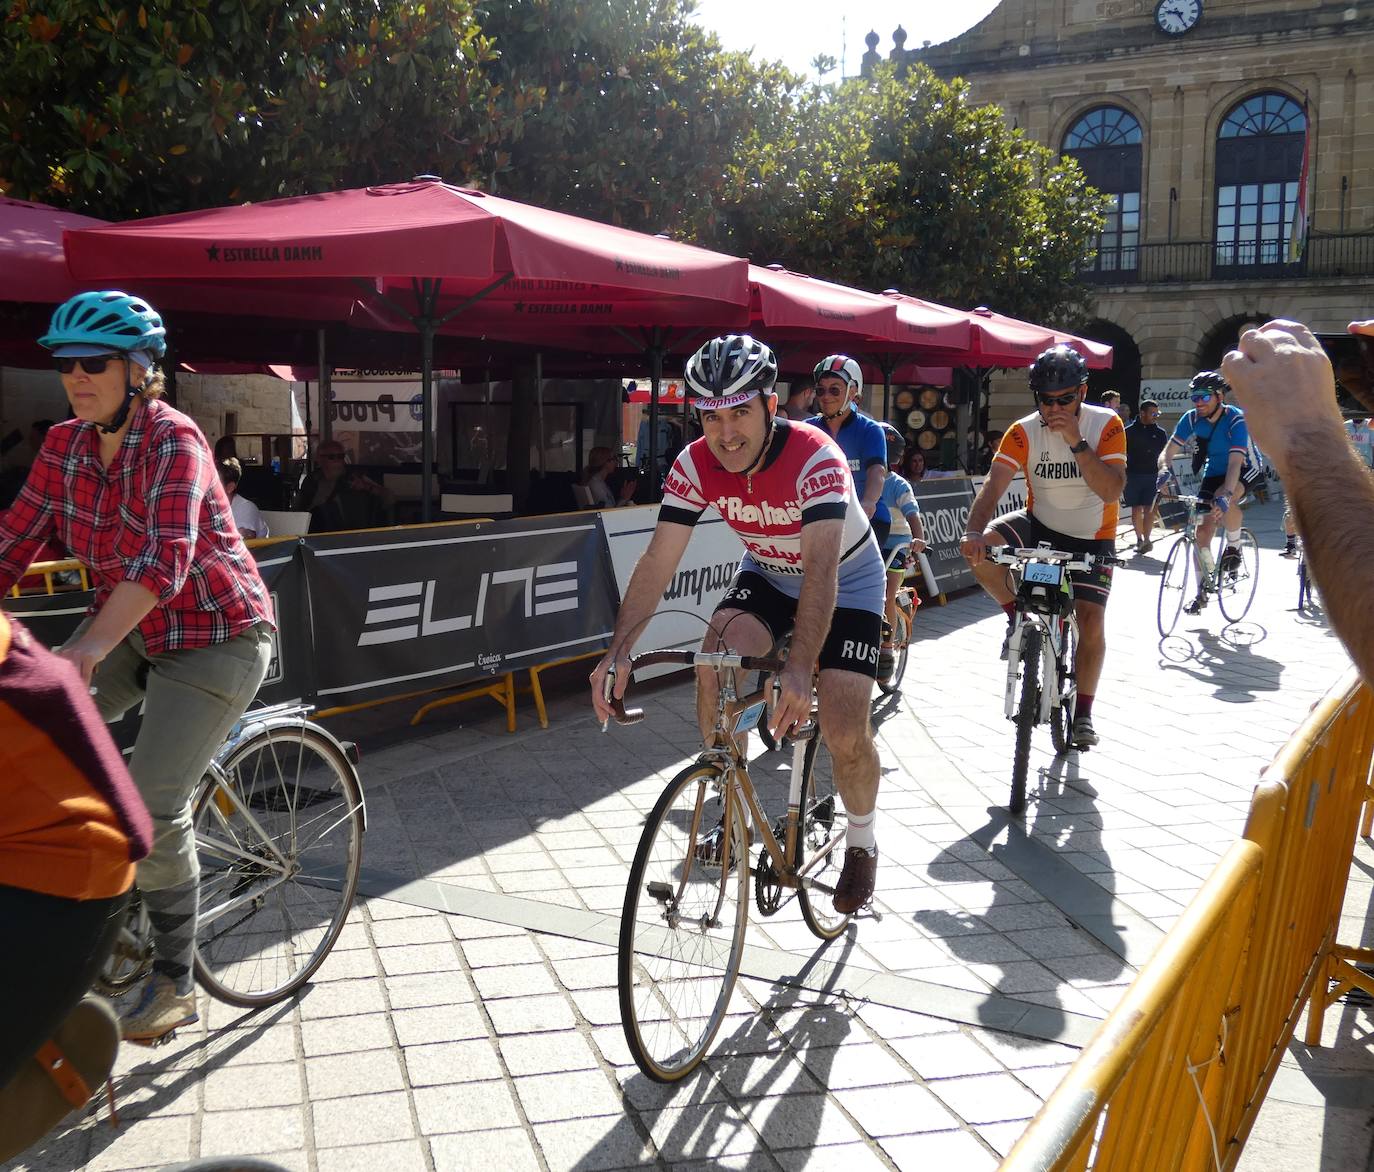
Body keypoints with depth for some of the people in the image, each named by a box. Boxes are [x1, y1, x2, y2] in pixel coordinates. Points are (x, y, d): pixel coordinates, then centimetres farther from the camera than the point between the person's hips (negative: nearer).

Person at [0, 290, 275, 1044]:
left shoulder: (173, 440, -21)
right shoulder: (66, 446, -1)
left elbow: (164, 558, -33)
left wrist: (91, 647, -46)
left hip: (216, 637, -7)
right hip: (130, 633, 7)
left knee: (151, 809, -14)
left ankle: (174, 982, 7)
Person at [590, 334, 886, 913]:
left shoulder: (814, 458, -35)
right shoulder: (695, 464, -21)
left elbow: (821, 569, -45)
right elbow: (658, 560, -24)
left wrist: (799, 669, -57)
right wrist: (618, 650, -36)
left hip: (846, 580, -3)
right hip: (766, 573, 4)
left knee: (845, 733, -14)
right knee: (716, 660, -26)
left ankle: (862, 840, 17)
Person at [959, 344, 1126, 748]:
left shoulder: (1106, 425, -16)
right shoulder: (1024, 431, -14)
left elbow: (1111, 492, -27)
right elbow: (994, 484, -26)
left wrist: (1075, 441, -36)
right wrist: (974, 531, -44)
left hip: (1091, 537, -1)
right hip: (1040, 525, 1)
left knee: (1091, 623, -11)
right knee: (979, 549, -27)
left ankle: (1083, 713, 11)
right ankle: (1019, 618, -3)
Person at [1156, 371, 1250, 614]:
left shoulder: (1236, 420, -30)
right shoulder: (1192, 418, -15)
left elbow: (1235, 462, -40)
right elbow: (1169, 449, -17)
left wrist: (1225, 495, -55)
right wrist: (1163, 469, -41)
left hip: (1246, 470, -5)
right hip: (1213, 472, 5)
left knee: (1223, 499, -38)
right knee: (1203, 529, -3)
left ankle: (1234, 546, -9)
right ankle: (1202, 591, 9)